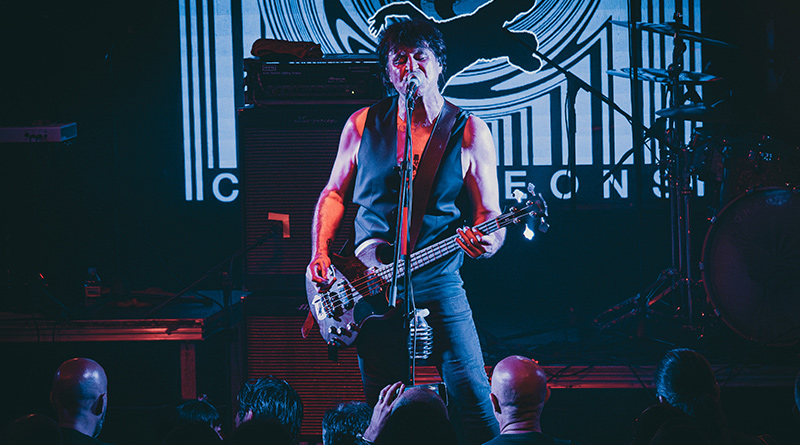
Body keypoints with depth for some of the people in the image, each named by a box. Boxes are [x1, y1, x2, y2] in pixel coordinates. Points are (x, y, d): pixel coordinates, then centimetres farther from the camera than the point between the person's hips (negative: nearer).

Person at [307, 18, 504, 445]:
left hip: (438, 283, -2)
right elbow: (334, 194, 17)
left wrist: (487, 241, -21)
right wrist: (320, 254, 2)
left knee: (473, 401, -12)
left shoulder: (468, 132, 0)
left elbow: (490, 213, 2)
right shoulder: (362, 124, 7)